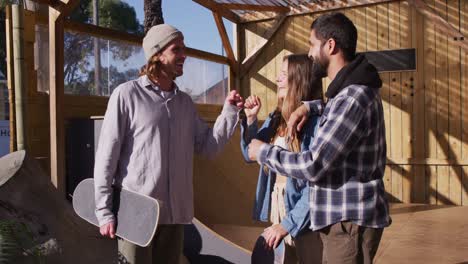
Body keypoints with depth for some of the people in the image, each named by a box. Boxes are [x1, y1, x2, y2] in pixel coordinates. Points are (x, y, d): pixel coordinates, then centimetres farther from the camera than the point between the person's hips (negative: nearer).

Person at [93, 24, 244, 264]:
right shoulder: (127, 94, -6)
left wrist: (230, 112, -1)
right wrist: (104, 210, -11)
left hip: (175, 211, 6)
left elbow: (208, 146, 10)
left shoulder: (185, 102, 11)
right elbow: (106, 156, -7)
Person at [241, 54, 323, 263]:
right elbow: (250, 155, 12)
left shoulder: (316, 121, -16)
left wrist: (288, 223, -18)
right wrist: (250, 119, -2)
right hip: (276, 211, 6)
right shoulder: (276, 118, 5)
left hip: (305, 220, -6)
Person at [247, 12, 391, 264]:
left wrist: (263, 152, -9)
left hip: (350, 223, -10)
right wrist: (309, 106, 13)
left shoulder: (353, 98, -22)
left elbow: (313, 166, -25)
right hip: (344, 215, 10)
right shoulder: (357, 91, 9)